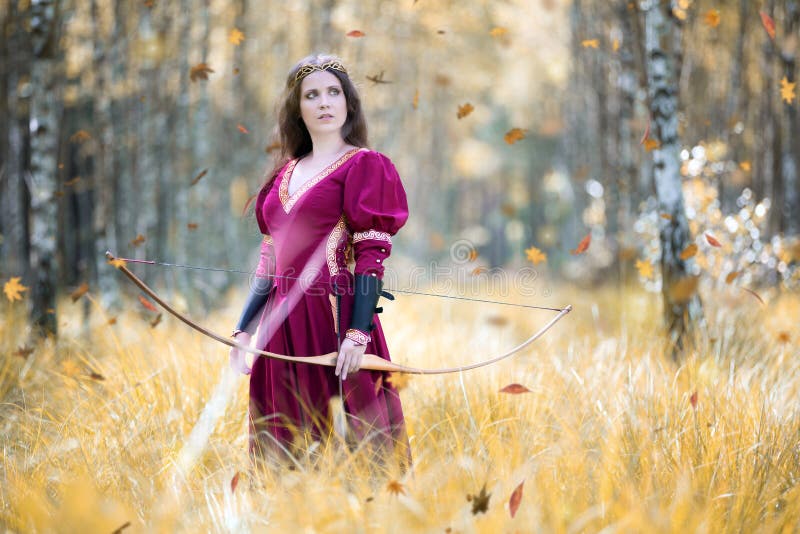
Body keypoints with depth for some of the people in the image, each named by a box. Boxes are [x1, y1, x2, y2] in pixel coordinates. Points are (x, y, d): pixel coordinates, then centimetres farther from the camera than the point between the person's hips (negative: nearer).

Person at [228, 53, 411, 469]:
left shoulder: (364, 166, -2)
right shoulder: (286, 172, 17)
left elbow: (372, 255, -10)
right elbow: (269, 260, 17)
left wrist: (358, 335, -19)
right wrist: (244, 330, 10)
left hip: (335, 319, -6)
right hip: (283, 324, 6)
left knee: (342, 438, -5)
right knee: (284, 446, 8)